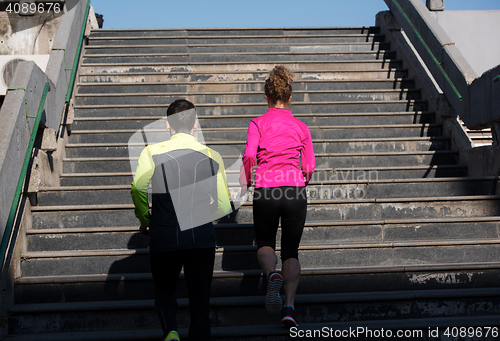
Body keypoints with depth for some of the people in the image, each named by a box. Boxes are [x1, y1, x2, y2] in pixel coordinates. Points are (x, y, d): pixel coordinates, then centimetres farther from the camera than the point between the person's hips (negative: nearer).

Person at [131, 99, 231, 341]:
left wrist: (144, 220, -1)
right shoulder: (212, 157, 2)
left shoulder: (152, 153, -3)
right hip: (202, 238, 1)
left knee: (164, 289, 22)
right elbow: (224, 206, 5)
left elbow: (138, 188, -18)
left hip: (164, 237, 0)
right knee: (200, 303, 12)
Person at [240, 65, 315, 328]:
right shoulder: (301, 127, 10)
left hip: (266, 190, -1)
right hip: (295, 191, 1)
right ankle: (289, 306, -6)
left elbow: (249, 157, -10)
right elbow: (309, 168, 10)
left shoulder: (258, 124, 3)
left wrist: (243, 187, 2)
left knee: (265, 244, 18)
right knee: (291, 251, 11)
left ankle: (272, 274, -15)